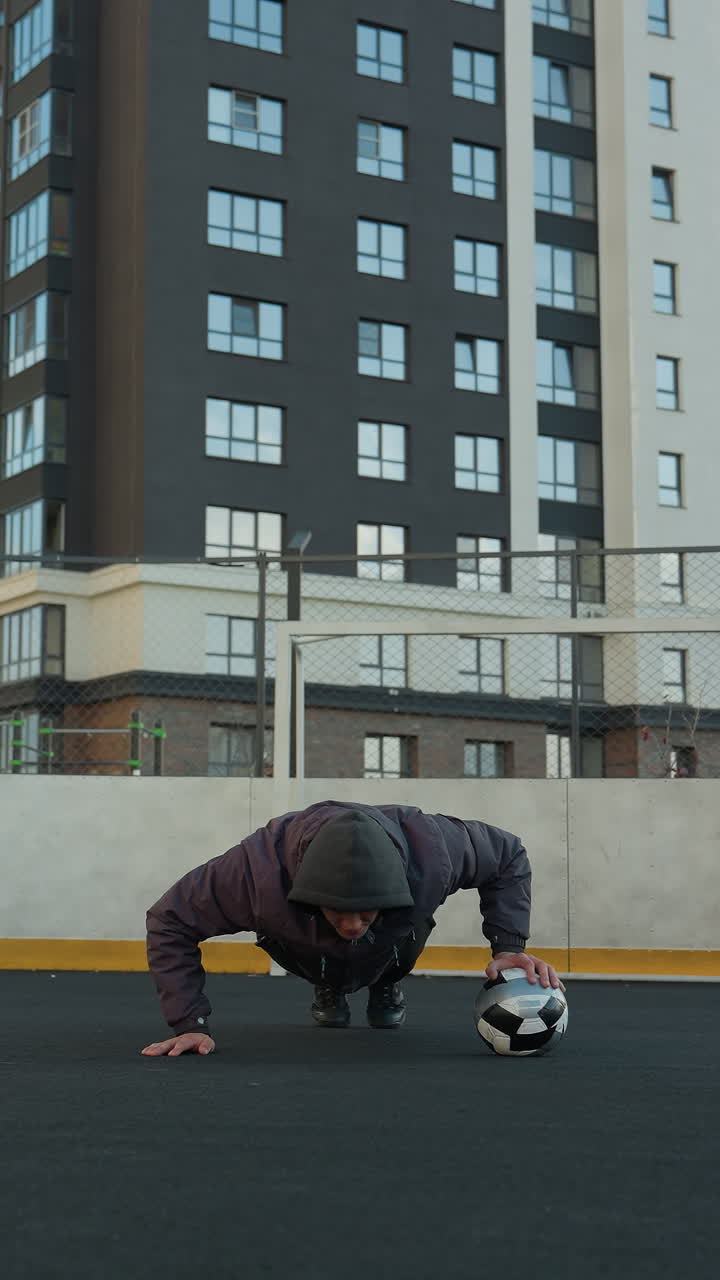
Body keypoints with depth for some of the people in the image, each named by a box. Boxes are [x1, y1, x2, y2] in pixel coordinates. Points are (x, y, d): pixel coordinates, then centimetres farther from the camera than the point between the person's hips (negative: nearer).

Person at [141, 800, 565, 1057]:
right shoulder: (261, 870, -48)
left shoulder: (430, 850, -44)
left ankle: (387, 984, 19)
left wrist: (509, 946, -32)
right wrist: (191, 1024, -38)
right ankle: (328, 989, 19)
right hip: (309, 956, -1)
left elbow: (508, 855, -22)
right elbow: (169, 921, -34)